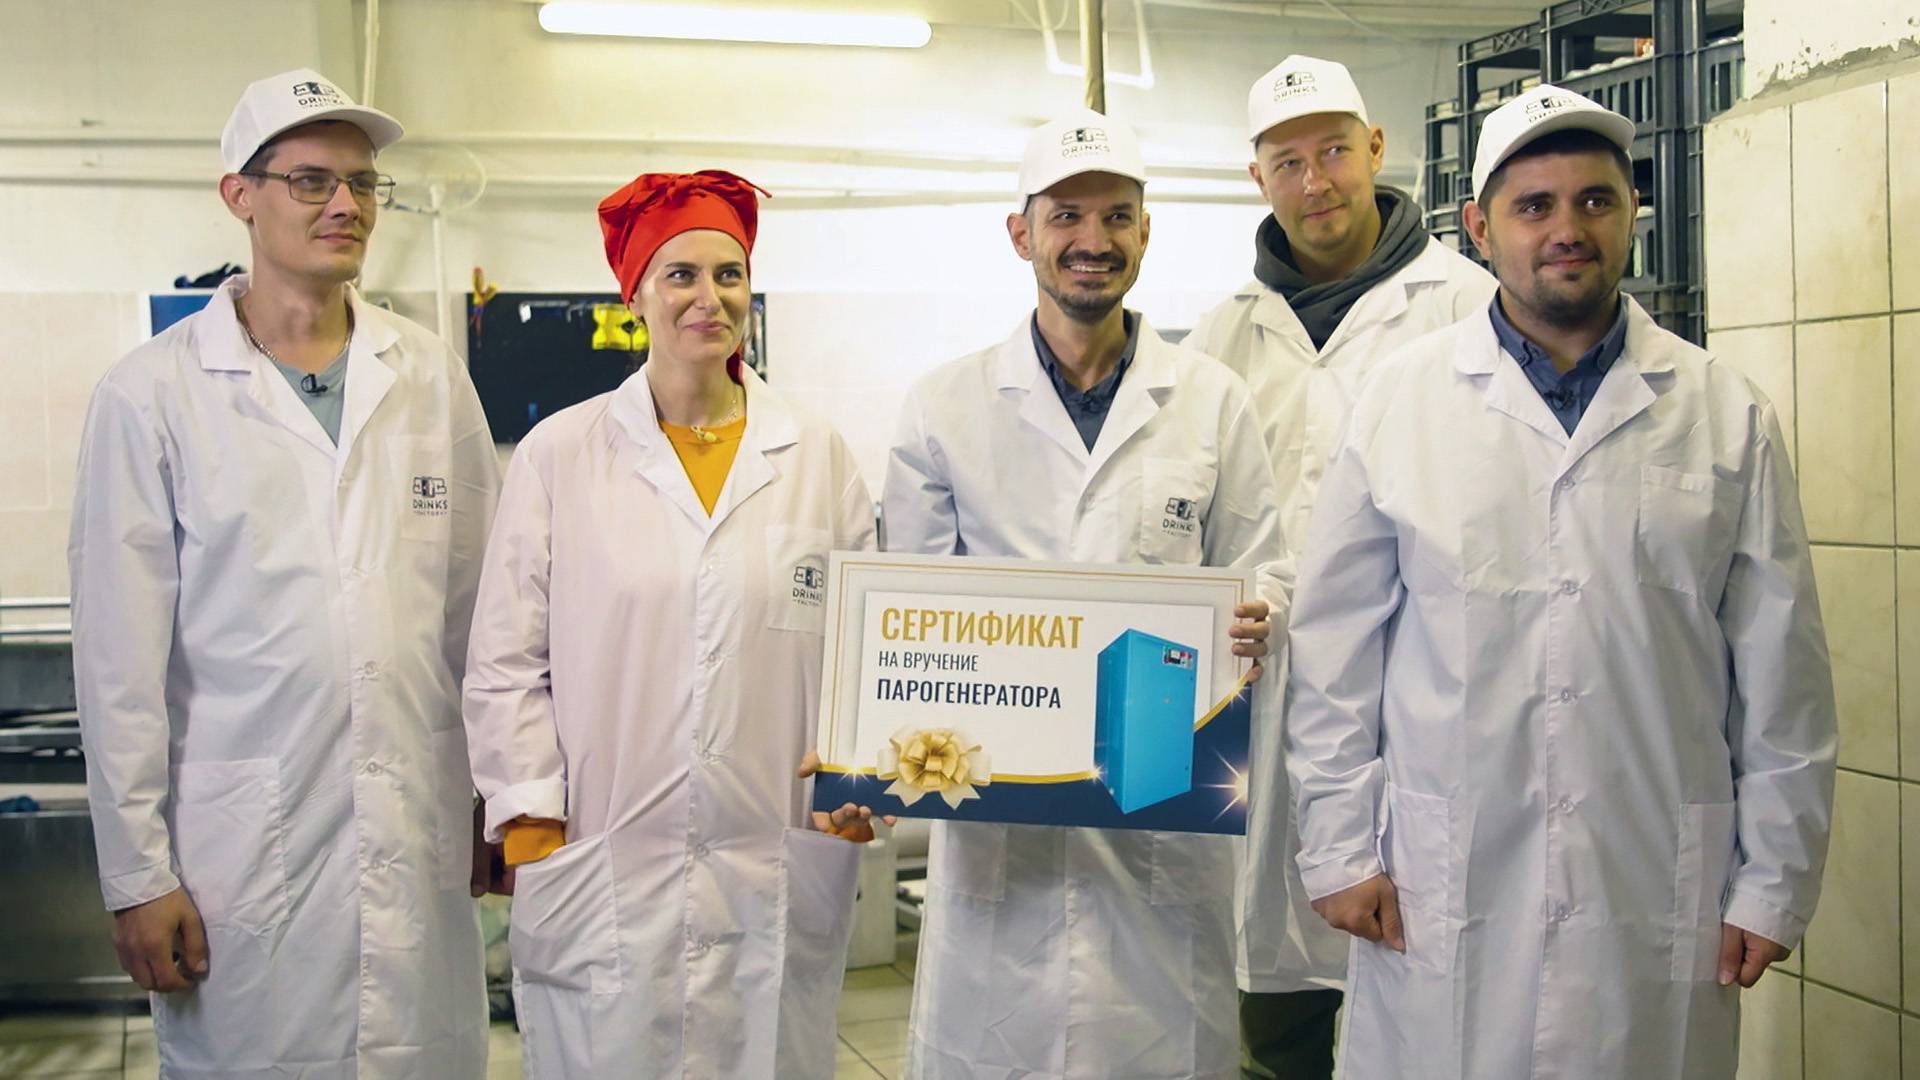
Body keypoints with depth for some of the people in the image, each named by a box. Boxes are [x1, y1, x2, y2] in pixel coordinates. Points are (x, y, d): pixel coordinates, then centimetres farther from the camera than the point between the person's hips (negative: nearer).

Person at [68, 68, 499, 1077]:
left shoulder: (431, 377, 7)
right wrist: (136, 873, -4)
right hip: (243, 853, -3)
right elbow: (119, 657, -3)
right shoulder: (153, 393, -2)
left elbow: (480, 606, 10)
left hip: (422, 842, 3)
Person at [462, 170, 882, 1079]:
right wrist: (532, 828, -3)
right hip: (602, 874, -1)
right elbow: (506, 664, 4)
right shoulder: (558, 455, 4)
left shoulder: (819, 458, 9)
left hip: (780, 871, 2)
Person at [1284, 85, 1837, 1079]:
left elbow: (1780, 671, 6)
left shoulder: (1728, 415, 4)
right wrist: (1340, 849, 0)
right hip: (1438, 902, -1)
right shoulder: (1398, 401, 2)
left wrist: (1774, 882, 4)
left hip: (1659, 900, 1)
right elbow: (1335, 650, 3)